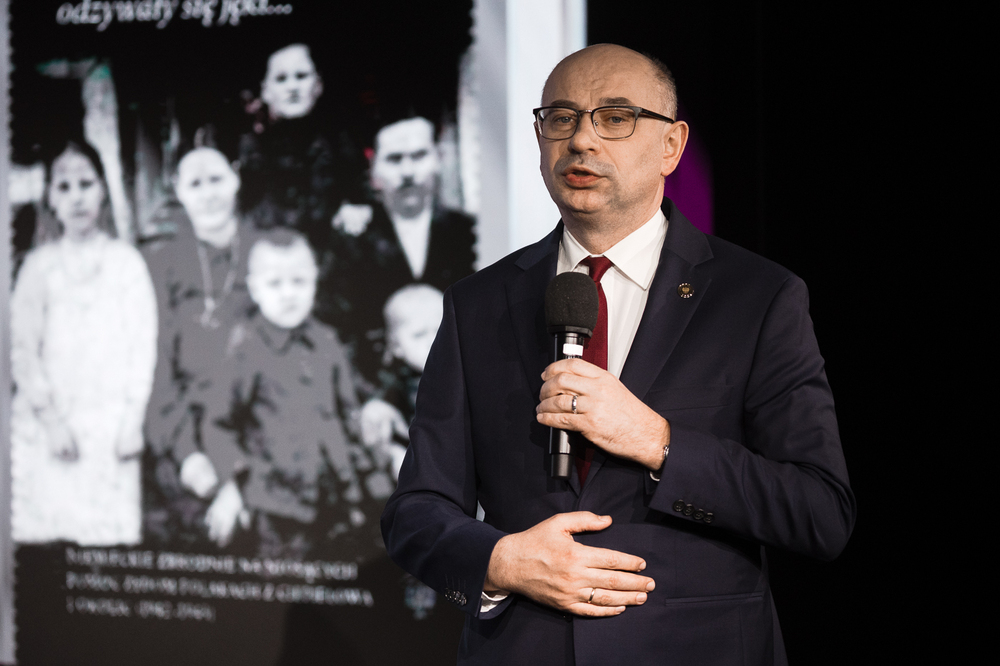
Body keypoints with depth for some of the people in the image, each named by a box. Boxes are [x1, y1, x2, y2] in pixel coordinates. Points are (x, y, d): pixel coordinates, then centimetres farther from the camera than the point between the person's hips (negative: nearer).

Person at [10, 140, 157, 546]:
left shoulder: (126, 261, 6)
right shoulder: (39, 264, 8)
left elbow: (143, 344, 3)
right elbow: (23, 348, 3)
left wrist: (134, 420, -4)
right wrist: (50, 418, -7)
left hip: (111, 425, 0)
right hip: (48, 424, 1)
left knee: (111, 527, -9)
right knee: (46, 529, -7)